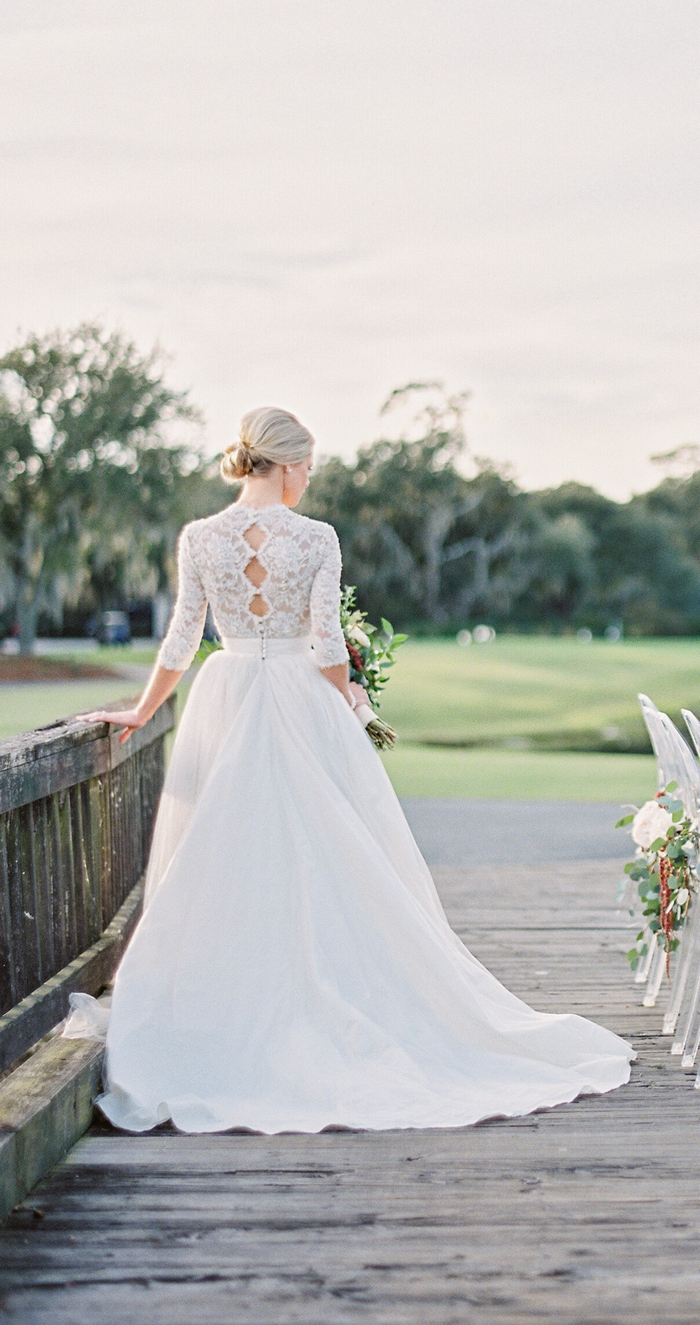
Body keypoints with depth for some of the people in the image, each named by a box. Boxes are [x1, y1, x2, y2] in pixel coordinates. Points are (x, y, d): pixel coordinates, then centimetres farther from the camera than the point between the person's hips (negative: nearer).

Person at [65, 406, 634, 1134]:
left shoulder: (199, 538, -1)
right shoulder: (317, 539, -7)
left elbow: (182, 638, 2)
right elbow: (326, 643, -8)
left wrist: (142, 712, 13)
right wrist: (345, 708, 6)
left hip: (223, 709, 2)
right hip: (302, 706, -2)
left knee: (221, 872, 7)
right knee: (330, 865, 7)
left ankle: (223, 1032, 9)